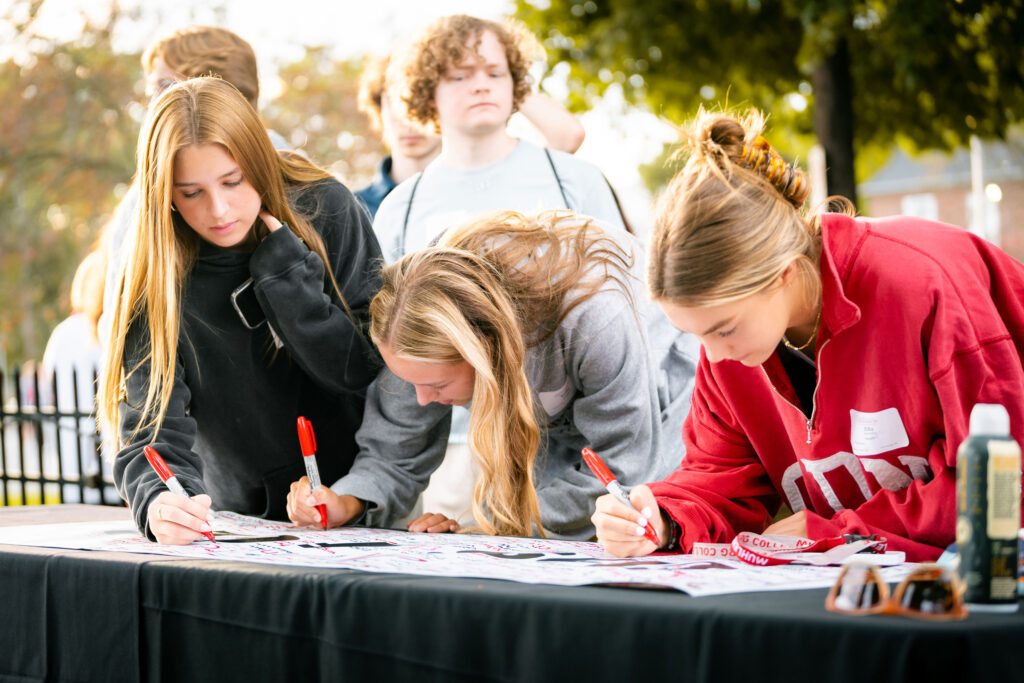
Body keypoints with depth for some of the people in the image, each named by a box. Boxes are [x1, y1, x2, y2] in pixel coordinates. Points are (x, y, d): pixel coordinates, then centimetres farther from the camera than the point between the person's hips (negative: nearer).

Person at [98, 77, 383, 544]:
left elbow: (375, 369, -8)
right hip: (239, 520, 2)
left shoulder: (326, 212, -7)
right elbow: (153, 421, -14)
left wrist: (282, 271, -16)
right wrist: (159, 500, -35)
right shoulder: (156, 271, -7)